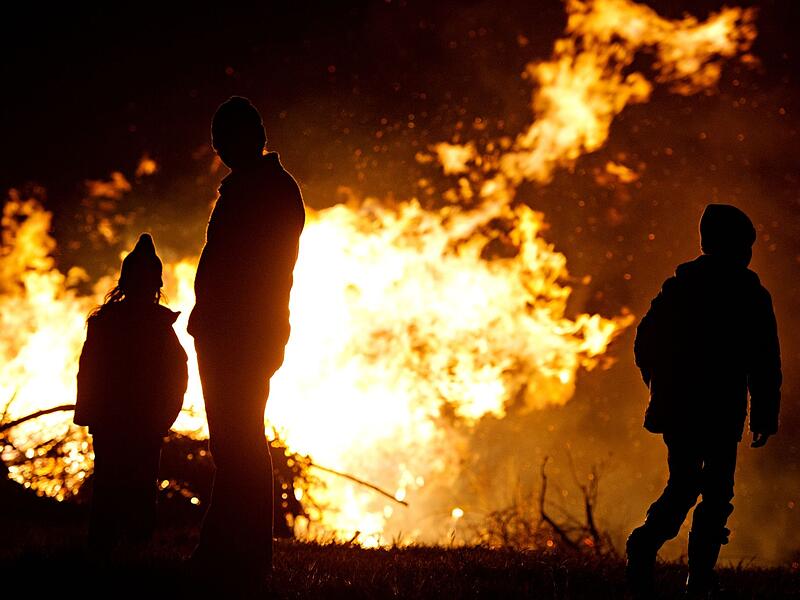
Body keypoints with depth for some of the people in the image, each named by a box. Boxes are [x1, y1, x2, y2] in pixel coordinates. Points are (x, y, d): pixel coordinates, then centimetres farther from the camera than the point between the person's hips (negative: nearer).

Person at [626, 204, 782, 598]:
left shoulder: (677, 287, 7)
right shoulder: (750, 294, -4)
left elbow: (644, 343, 9)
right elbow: (765, 362, -6)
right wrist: (765, 415, -1)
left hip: (677, 407, 4)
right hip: (723, 412, -4)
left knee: (682, 485, 15)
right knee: (717, 492, 5)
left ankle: (646, 542, -12)